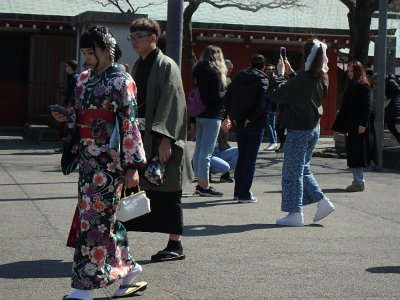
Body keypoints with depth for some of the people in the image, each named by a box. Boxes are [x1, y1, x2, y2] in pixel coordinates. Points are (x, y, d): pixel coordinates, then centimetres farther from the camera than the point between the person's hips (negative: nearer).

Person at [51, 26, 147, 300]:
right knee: (104, 214, 11)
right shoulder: (85, 78, 13)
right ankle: (127, 267, 26)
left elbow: (129, 125, -13)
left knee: (95, 217, -6)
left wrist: (132, 166, -15)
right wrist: (66, 117, 0)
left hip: (108, 160, -8)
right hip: (87, 156, 8)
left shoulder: (121, 81, -10)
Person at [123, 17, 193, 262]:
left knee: (167, 196, 0)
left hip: (161, 141, -7)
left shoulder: (166, 66, -9)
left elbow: (171, 104, -16)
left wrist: (165, 139, -22)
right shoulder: (138, 67, 14)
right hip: (142, 139, 7)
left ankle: (176, 246, 9)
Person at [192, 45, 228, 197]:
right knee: (207, 150, -8)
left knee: (199, 148, 11)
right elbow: (217, 97, -17)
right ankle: (205, 186, -7)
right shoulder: (215, 72, -12)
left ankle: (200, 184, 17)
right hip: (212, 115, -8)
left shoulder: (198, 71, 12)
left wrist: (192, 119, 16)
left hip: (199, 114, 8)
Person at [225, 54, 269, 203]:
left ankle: (238, 191, 21)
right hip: (255, 124, -5)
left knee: (241, 156, 16)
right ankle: (244, 194, 0)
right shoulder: (263, 80, -7)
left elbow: (227, 99, 5)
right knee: (250, 158, 1)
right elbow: (263, 103, -21)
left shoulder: (238, 77, 7)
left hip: (239, 123, 5)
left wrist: (233, 116, 7)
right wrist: (251, 118, -14)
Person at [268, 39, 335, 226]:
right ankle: (323, 202, 17)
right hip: (313, 128, 8)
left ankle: (295, 214, 4)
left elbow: (276, 94, -18)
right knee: (303, 169, 21)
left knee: (292, 172, 1)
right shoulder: (322, 80, 3)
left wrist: (280, 74, -6)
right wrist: (290, 72, 14)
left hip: (298, 131, -8)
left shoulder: (301, 80, -22)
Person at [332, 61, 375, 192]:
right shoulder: (350, 87, 16)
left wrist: (363, 124, -21)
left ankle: (359, 182, -2)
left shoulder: (363, 86, -9)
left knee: (357, 154, -6)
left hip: (359, 127, -8)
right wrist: (343, 126, 13)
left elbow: (367, 106, -14)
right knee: (352, 153, 10)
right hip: (350, 126, 8)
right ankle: (359, 181, 16)